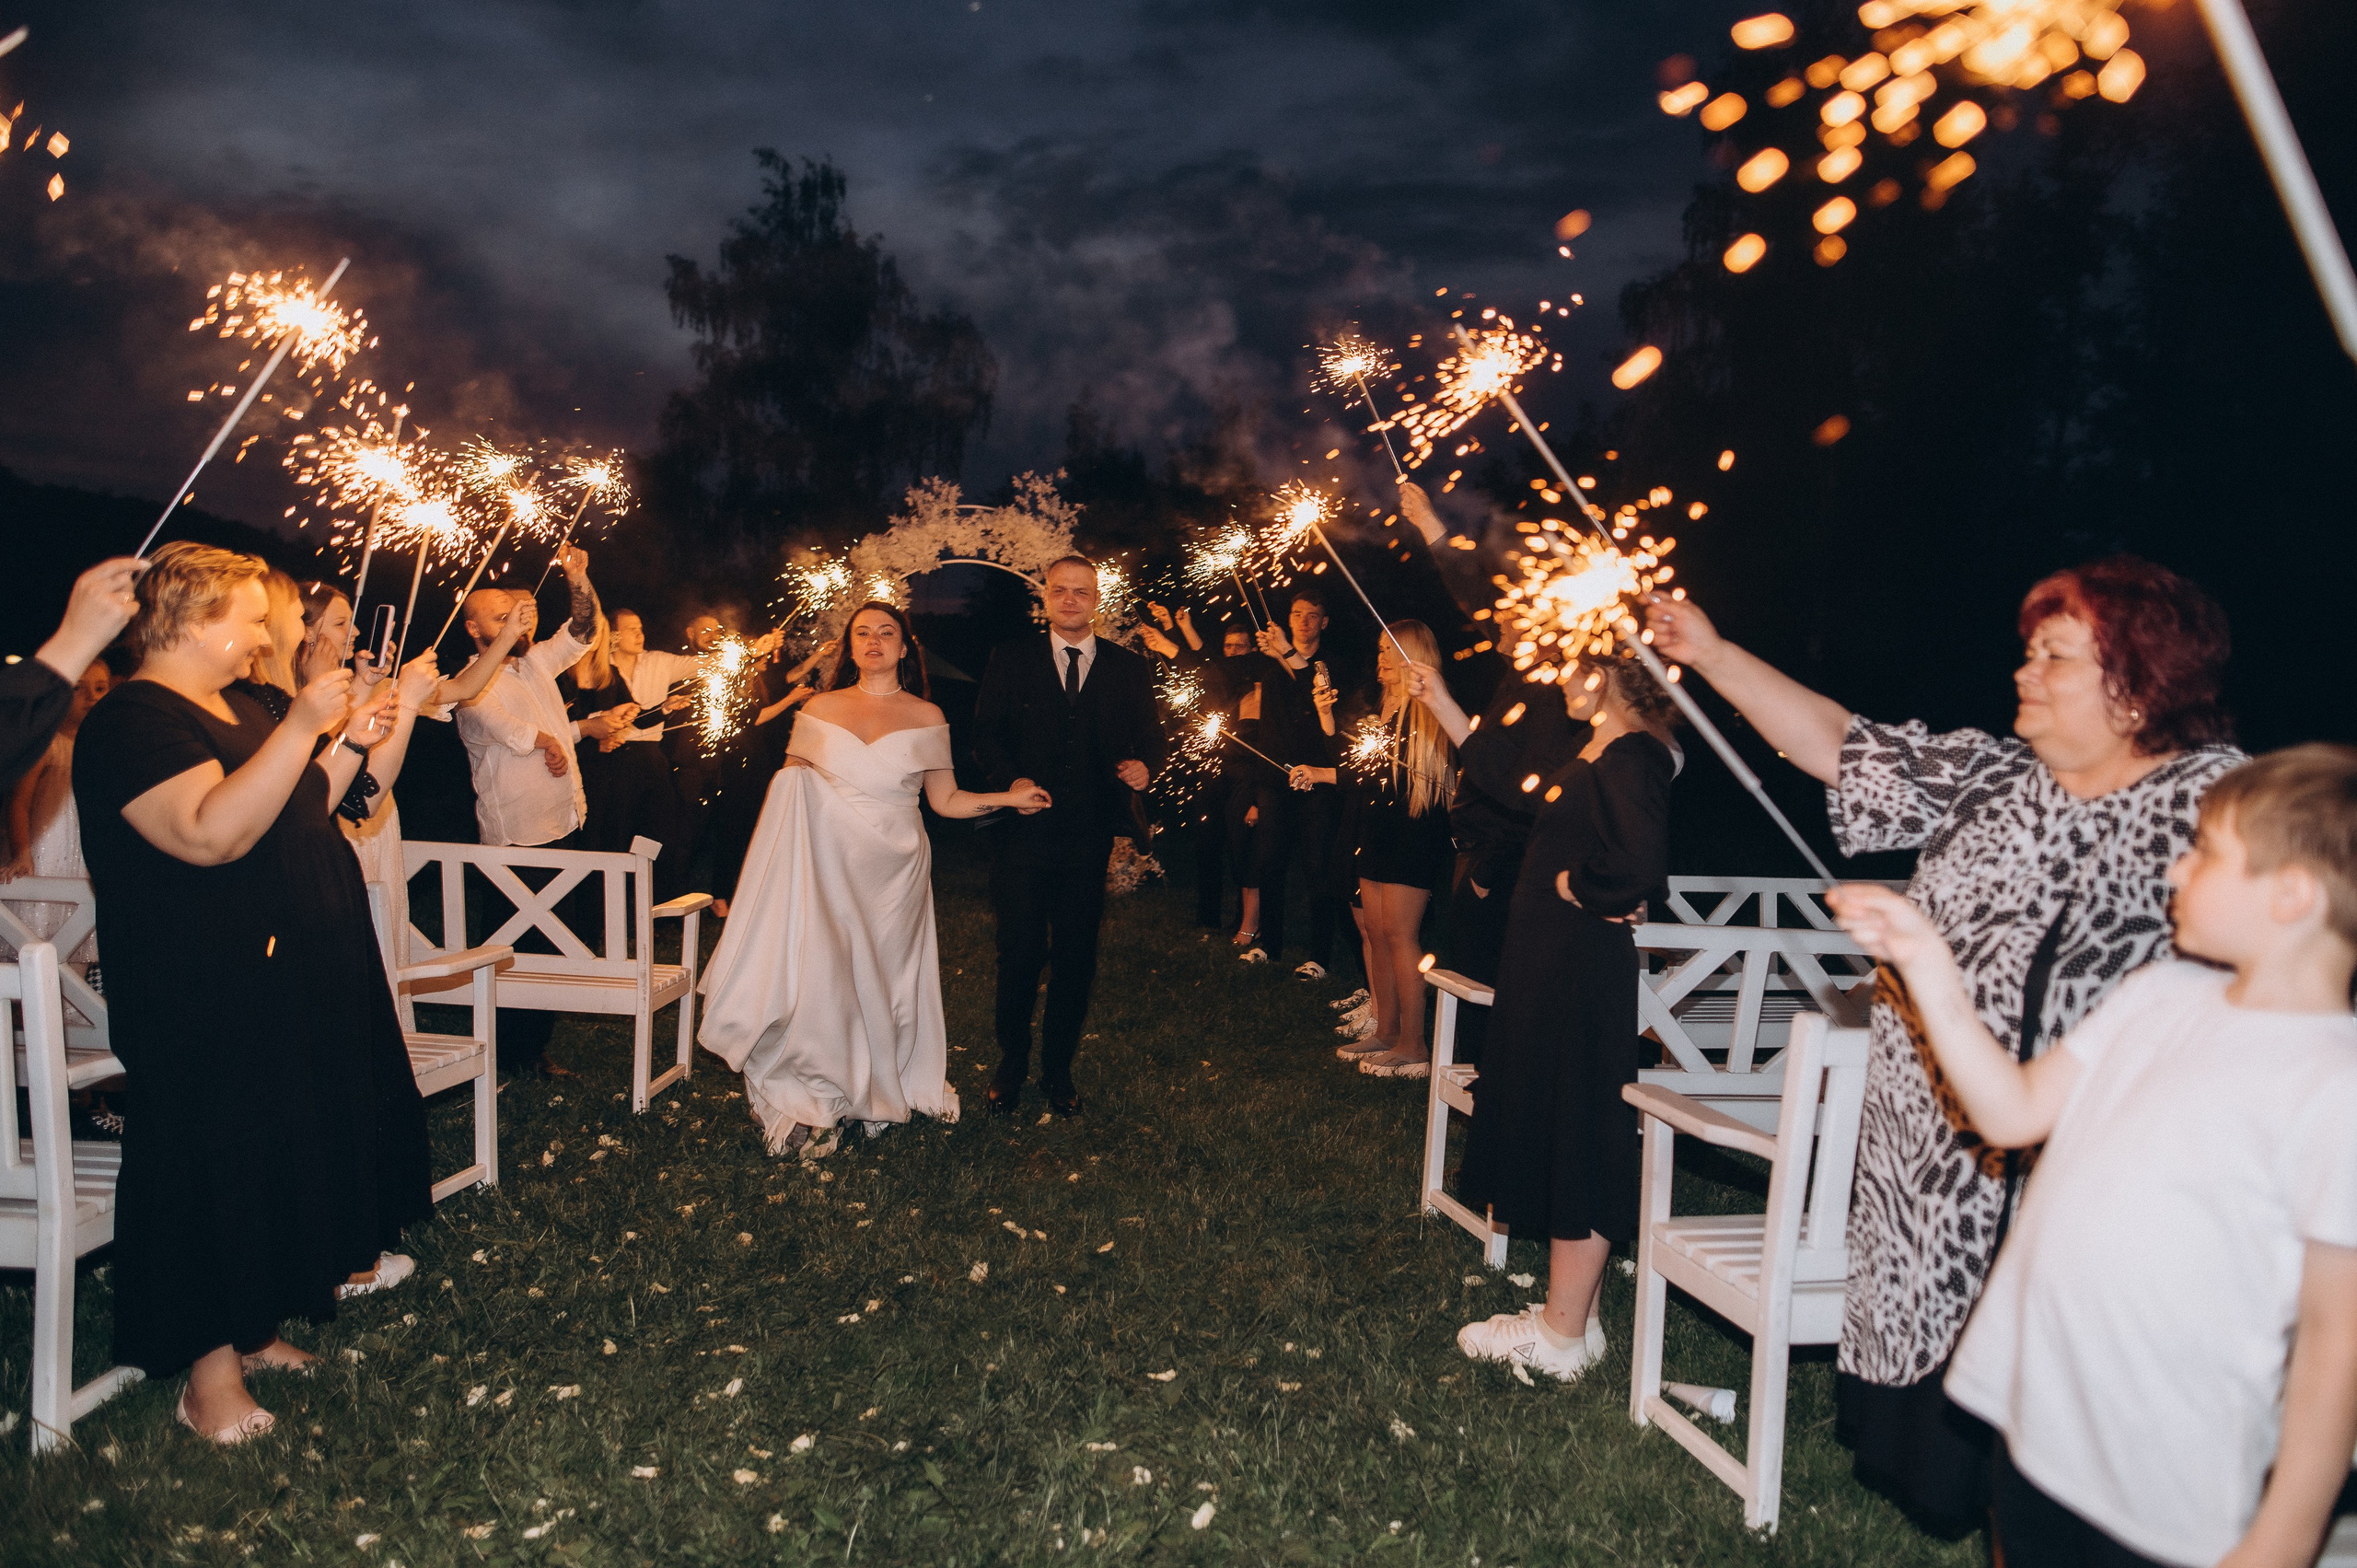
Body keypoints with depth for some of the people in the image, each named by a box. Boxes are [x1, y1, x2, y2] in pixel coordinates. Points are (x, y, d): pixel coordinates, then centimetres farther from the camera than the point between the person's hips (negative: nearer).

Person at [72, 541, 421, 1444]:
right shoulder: (132, 722, -17)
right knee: (217, 1160, -2)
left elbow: (294, 815, 22)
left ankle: (252, 1325, 30)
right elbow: (210, 835, -31)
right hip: (212, 1004, -10)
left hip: (296, 981, 10)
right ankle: (211, 1373, 11)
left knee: (287, 1144, 16)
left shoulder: (234, 708, 14)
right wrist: (299, 728, -31)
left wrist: (350, 746, 7)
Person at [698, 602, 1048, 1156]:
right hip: (828, 865, 0)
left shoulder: (927, 717, 6)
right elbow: (789, 785, 12)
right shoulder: (822, 708, 8)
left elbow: (946, 800, 7)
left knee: (882, 978, 4)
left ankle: (878, 1092, 20)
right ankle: (812, 1103, 2)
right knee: (820, 977, -8)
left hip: (893, 873, 0)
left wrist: (1009, 797, -2)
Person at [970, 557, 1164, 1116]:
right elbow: (986, 733, 2)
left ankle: (1059, 1069, 26)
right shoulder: (1011, 659, 6)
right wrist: (1010, 779, -16)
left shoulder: (1128, 668, 9)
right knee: (1019, 954, 4)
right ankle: (1011, 1065, 25)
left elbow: (1149, 736, 11)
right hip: (1026, 833, -1)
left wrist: (1144, 765, -12)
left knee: (1076, 958, 10)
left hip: (1091, 838, 1)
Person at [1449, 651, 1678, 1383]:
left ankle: (1564, 1335, 11)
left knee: (1575, 1139, -1)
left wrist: (1574, 885, -16)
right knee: (1549, 1129, 16)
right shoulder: (1592, 755, 13)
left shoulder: (1630, 760, -19)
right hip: (1548, 965, 10)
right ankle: (1571, 1313, 29)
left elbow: (1640, 867, -33)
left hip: (1583, 970, -10)